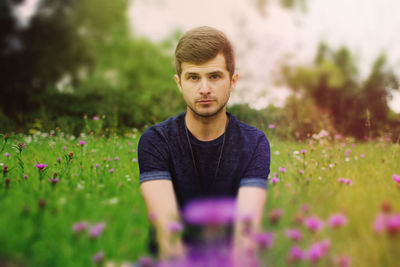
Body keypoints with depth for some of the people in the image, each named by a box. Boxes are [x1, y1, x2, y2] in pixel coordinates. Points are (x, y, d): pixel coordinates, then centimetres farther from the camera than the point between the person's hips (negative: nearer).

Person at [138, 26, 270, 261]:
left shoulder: (255, 144, -5)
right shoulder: (155, 141, -7)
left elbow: (248, 219, -19)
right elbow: (165, 221, -20)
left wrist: (240, 253, -39)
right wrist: (174, 253, -40)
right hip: (172, 260, -1)